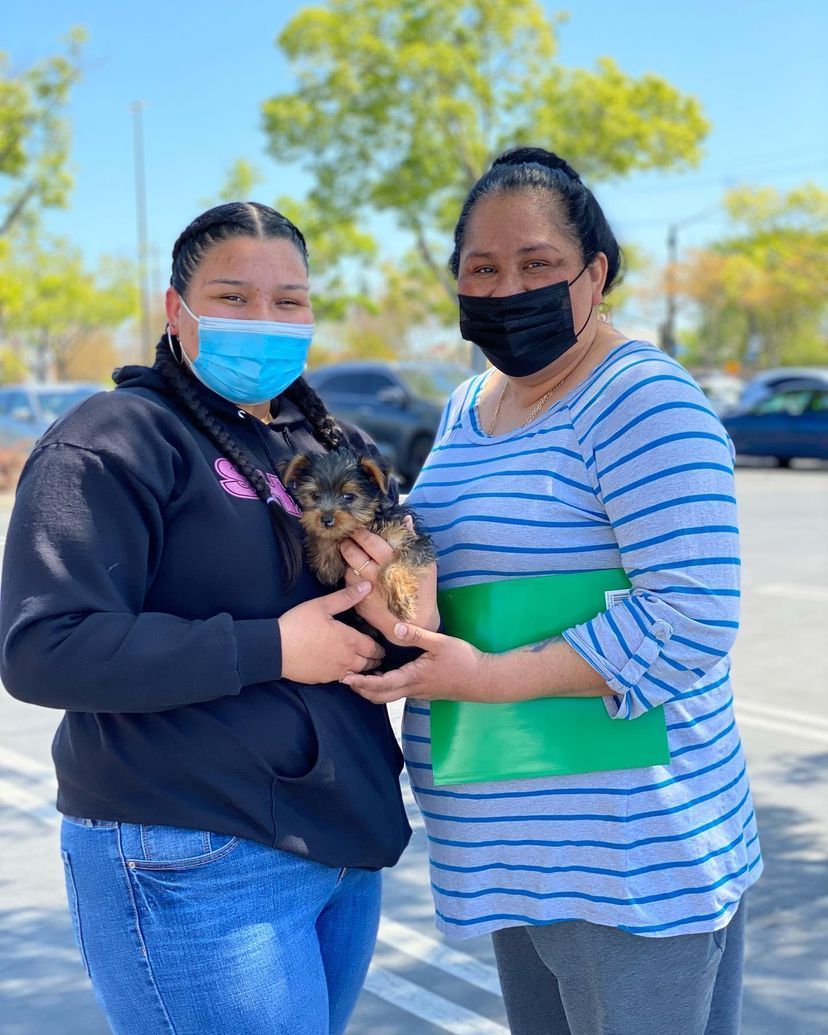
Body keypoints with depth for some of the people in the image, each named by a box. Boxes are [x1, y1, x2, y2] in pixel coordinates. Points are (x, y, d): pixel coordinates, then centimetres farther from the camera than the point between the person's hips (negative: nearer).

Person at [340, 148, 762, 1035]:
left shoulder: (642, 403, -15)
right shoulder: (466, 408, 12)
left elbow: (693, 617, -23)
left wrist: (490, 678, -24)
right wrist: (383, 566, -2)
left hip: (627, 853, -8)